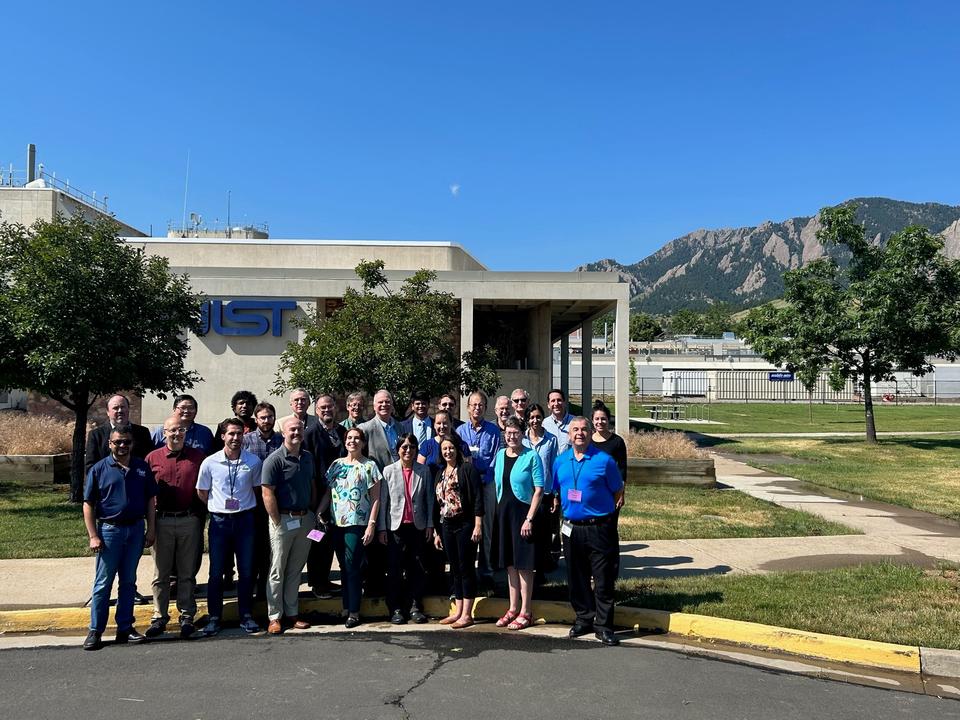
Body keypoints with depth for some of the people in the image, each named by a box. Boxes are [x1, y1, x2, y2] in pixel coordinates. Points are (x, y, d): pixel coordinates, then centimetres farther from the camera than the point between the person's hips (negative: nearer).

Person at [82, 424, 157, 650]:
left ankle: (125, 627, 20)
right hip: (109, 530, -3)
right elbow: (88, 505, -3)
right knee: (103, 583, 2)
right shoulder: (99, 469, -3)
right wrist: (93, 536, -9)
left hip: (136, 530, 3)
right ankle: (95, 631, 11)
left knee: (128, 582, 11)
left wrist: (151, 529, 3)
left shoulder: (142, 468, 5)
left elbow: (150, 500, 10)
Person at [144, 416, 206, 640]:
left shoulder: (197, 456, 3)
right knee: (161, 574, 9)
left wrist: (201, 519, 0)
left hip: (190, 521, 0)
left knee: (187, 573, 8)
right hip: (162, 521, 0)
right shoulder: (153, 458, 3)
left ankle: (187, 618, 17)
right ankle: (159, 617, 19)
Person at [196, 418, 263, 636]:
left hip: (245, 519, 0)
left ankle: (246, 616, 18)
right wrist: (217, 506, 9)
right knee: (216, 572, 5)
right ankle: (214, 617, 18)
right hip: (219, 520, 0)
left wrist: (245, 505, 8)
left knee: (247, 571, 6)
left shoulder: (254, 461, -3)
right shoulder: (210, 463, -4)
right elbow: (202, 492, 9)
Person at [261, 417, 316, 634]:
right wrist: (278, 523, -15)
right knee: (278, 570, 3)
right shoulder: (274, 459, -11)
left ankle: (292, 613, 23)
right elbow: (268, 495, -14)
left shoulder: (308, 457, 9)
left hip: (304, 519, 6)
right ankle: (274, 617, 13)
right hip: (283, 519, -6)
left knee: (296, 569, 13)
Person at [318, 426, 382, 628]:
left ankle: (354, 612, 4)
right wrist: (318, 513, -1)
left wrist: (371, 524, -11)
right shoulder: (336, 464, 10)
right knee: (344, 566, 10)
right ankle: (346, 607, 21)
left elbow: (375, 499, -4)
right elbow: (328, 493, 12)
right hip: (337, 523, 4)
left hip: (358, 523, -4)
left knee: (352, 566, -5)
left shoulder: (369, 466, -2)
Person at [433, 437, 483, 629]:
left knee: (466, 568, -2)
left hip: (465, 525, -7)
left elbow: (478, 498, -11)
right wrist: (437, 532, 16)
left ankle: (467, 614, 4)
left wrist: (478, 525, -17)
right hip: (447, 526, 7)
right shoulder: (440, 474, 14)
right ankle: (458, 611, 19)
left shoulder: (468, 469, -6)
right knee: (455, 569, 11)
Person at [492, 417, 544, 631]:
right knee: (509, 563, 12)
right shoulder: (500, 455, 8)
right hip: (503, 511, 6)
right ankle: (513, 608, 23)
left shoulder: (531, 456, -9)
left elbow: (538, 490, -11)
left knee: (523, 564, 0)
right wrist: (498, 512, 8)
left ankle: (525, 612, 10)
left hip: (522, 511, -6)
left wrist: (529, 518, -16)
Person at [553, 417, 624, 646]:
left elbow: (617, 492, 2)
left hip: (599, 527, -4)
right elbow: (557, 491, 20)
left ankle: (604, 626, 11)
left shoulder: (604, 460, -5)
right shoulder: (560, 461, 7)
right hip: (571, 528, 4)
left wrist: (600, 510, 5)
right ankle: (584, 619, 27)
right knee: (576, 578, 12)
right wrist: (569, 509, 13)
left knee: (603, 579, 0)